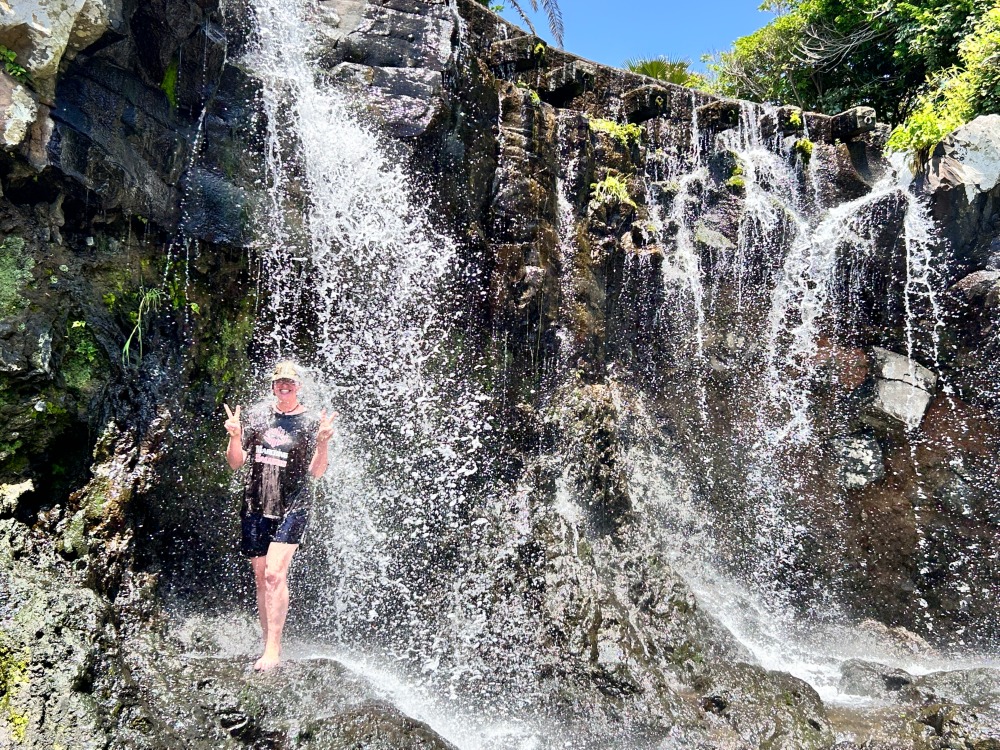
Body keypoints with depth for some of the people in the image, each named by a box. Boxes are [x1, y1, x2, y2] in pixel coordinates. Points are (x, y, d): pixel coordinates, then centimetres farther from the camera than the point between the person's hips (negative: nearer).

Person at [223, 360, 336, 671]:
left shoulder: (310, 422, -3)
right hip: (255, 506, 4)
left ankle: (273, 649, -8)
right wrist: (235, 436, -12)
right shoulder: (258, 414, 5)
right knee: (261, 578, 10)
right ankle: (268, 647, 23)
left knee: (275, 574, -16)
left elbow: (316, 472, -7)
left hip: (291, 508, -4)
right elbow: (235, 463, 7)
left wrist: (322, 442, -24)